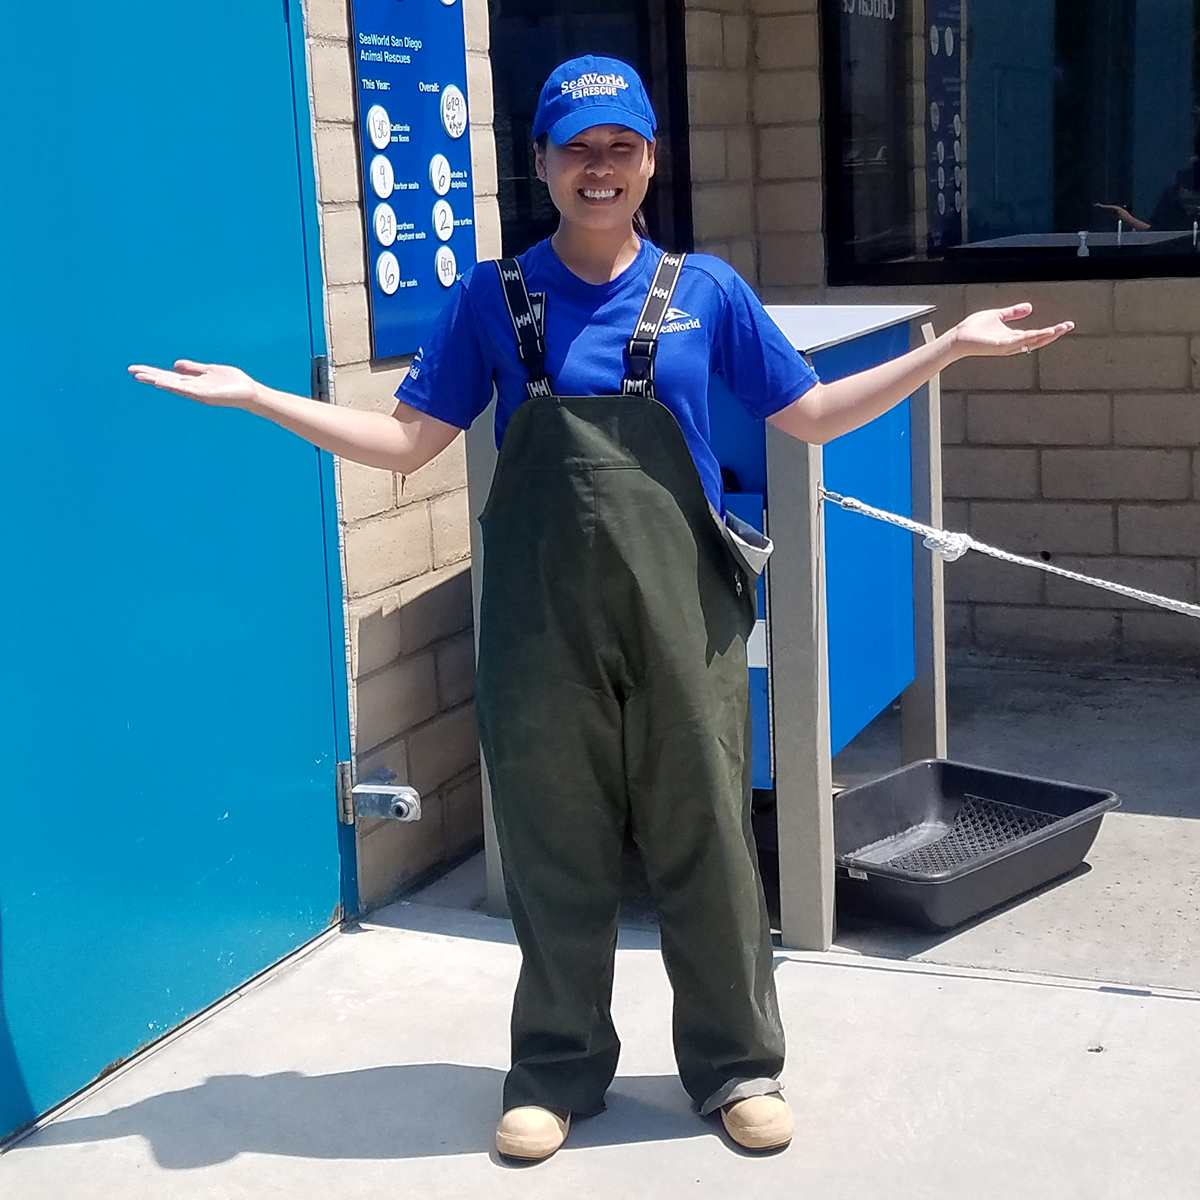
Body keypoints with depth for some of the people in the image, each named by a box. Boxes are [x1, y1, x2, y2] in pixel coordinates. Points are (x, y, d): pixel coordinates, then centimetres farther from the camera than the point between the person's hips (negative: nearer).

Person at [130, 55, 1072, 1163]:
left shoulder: (705, 289, 4)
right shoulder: (493, 299, 4)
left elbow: (809, 416, 8)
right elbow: (407, 442, 5)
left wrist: (948, 347, 1)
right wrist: (254, 396, -1)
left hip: (681, 618, 0)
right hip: (543, 625, 0)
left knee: (706, 842, 6)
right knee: (554, 851, 9)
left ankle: (738, 1065, 25)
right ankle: (557, 1070, 27)